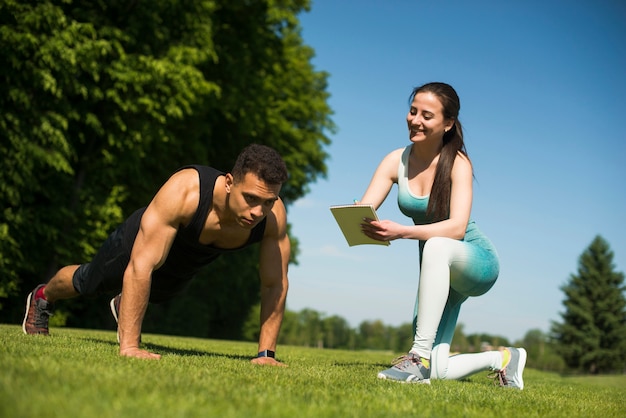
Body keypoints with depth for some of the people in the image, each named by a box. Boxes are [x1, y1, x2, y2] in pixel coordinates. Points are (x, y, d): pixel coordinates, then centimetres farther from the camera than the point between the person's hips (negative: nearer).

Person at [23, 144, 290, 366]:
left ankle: (124, 306, 70)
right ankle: (42, 298, 59)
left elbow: (275, 284, -25)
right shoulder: (184, 191, -48)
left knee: (152, 294, 36)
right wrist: (128, 346, -49)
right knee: (86, 284, 27)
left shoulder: (274, 216, -37)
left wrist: (266, 353, -28)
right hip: (138, 242, -3)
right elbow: (140, 267, -48)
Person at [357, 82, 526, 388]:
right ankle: (502, 359, 27)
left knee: (436, 247, -41)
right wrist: (368, 225, -38)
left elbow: (457, 228, -30)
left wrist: (402, 232, -44)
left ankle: (420, 355, -35)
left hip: (475, 262, -5)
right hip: (439, 271, 5)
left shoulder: (457, 163, -18)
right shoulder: (396, 161, -7)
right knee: (437, 373, -4)